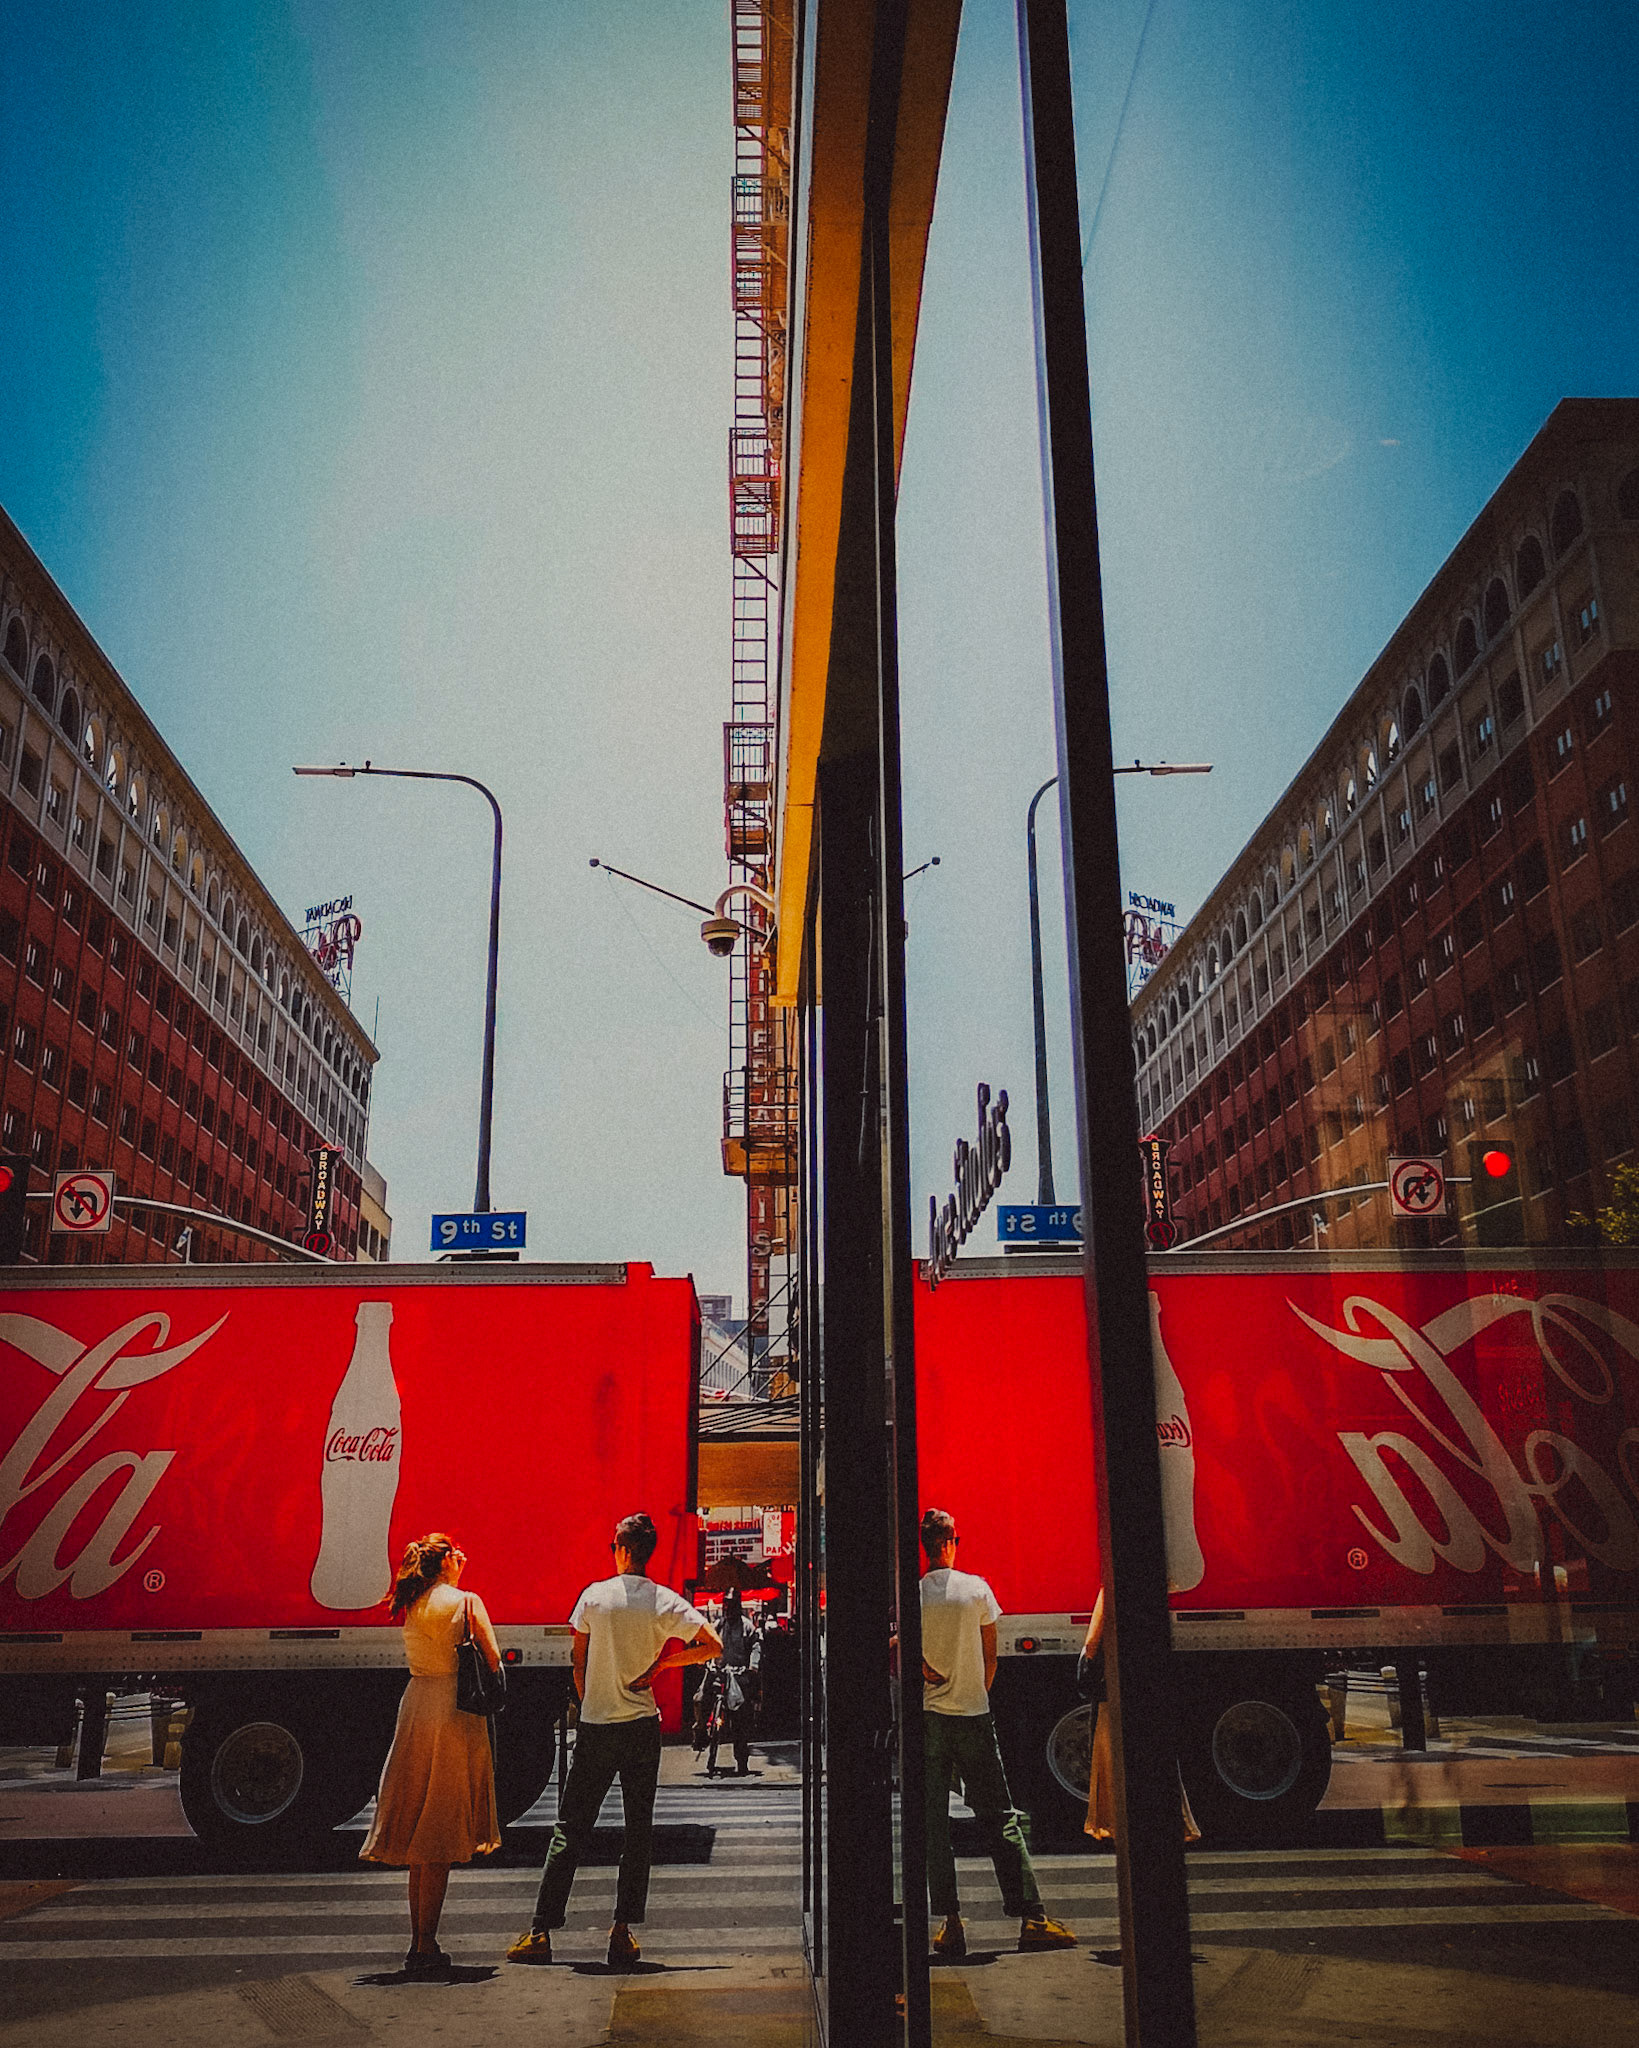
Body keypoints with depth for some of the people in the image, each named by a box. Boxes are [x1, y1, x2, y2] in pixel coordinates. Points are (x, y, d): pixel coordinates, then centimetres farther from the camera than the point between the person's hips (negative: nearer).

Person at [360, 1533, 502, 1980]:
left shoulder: (411, 1606, 8)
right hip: (456, 1711, -6)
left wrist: (450, 1565, 26)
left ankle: (420, 1943, 20)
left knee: (419, 1838, 13)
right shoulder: (466, 1601, -7)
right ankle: (425, 1948, -1)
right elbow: (493, 1660, -10)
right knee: (439, 1839, -2)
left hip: (416, 1705, 6)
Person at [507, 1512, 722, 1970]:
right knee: (638, 1829, 9)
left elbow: (579, 1663, 4)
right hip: (642, 1727, 0)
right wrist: (660, 1664, 1)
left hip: (595, 1728, 0)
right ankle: (623, 1930, 7)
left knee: (570, 1829, 6)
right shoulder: (665, 1602, -4)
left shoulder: (594, 1596, -3)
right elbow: (714, 1646, -6)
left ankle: (540, 1932, 6)